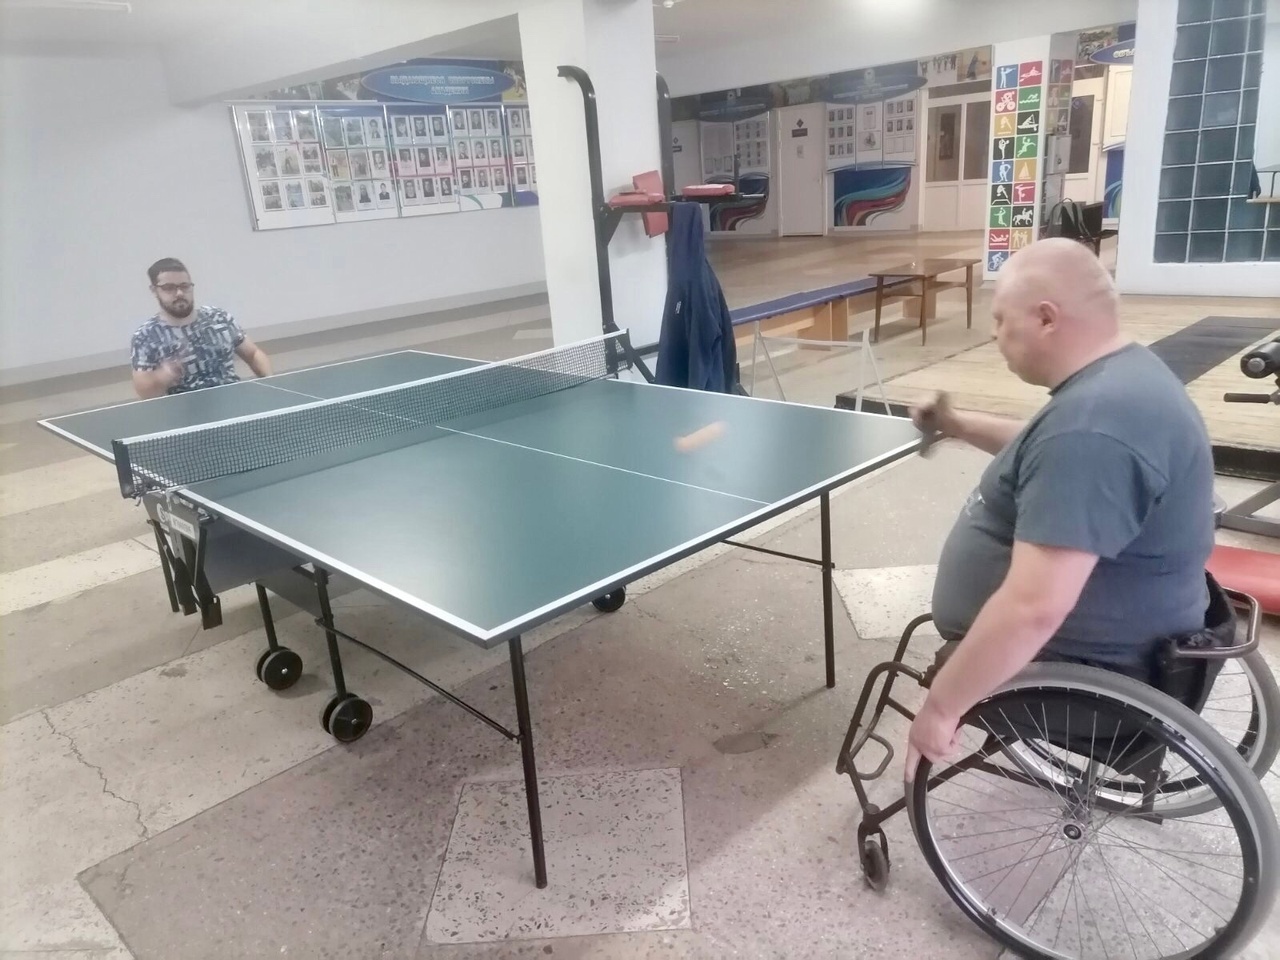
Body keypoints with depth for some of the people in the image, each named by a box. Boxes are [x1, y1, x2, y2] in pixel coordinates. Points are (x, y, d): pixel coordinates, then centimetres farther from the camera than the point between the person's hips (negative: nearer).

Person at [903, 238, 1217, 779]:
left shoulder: (1092, 421, -34)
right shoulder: (1121, 375, 2)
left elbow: (1032, 609, -40)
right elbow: (1049, 455, 25)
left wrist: (940, 708, -30)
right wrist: (958, 426, 20)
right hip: (1104, 640, 10)